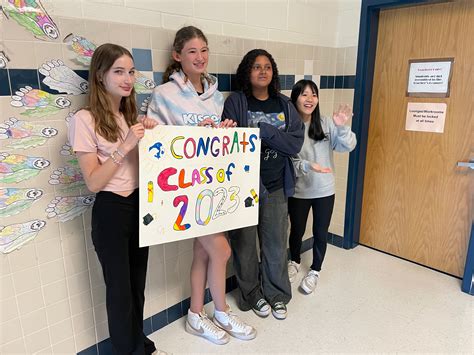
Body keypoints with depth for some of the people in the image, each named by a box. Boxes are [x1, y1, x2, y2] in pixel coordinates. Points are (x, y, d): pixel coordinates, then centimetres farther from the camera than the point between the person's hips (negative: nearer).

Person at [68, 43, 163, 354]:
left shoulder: (131, 115, 10)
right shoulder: (85, 120, -12)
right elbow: (93, 182, -16)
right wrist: (125, 146, -23)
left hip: (140, 206, 6)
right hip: (111, 212, -6)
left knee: (138, 283, 19)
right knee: (120, 287, 9)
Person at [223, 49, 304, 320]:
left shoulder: (284, 105, 7)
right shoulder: (236, 102, -4)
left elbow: (296, 144, -4)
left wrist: (264, 131, -15)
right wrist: (276, 138, -17)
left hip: (276, 186, 3)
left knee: (277, 244, 12)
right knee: (245, 243, 10)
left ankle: (276, 294, 34)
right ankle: (252, 295, 32)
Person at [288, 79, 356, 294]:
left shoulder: (326, 124, -6)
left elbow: (348, 147, -10)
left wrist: (342, 127, -26)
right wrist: (307, 166, -30)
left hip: (324, 190, 1)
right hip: (298, 190, -1)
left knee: (320, 233, 14)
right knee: (297, 231, 19)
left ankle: (314, 271, 37)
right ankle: (294, 262, 47)